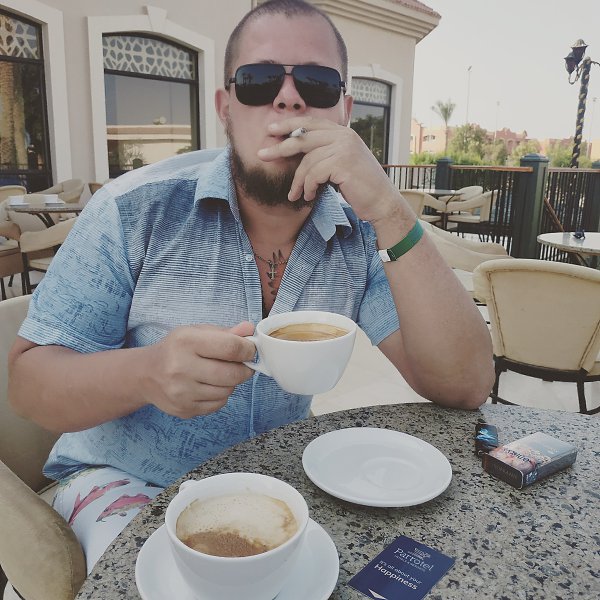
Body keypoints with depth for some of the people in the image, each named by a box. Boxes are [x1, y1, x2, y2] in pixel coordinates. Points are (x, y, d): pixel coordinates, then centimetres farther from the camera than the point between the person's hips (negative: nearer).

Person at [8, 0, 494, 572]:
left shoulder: (364, 233, -9)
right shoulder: (136, 210, -14)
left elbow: (465, 386, -18)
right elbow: (28, 379, -11)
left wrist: (391, 212, -30)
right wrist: (148, 373, -33)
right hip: (126, 482, -1)